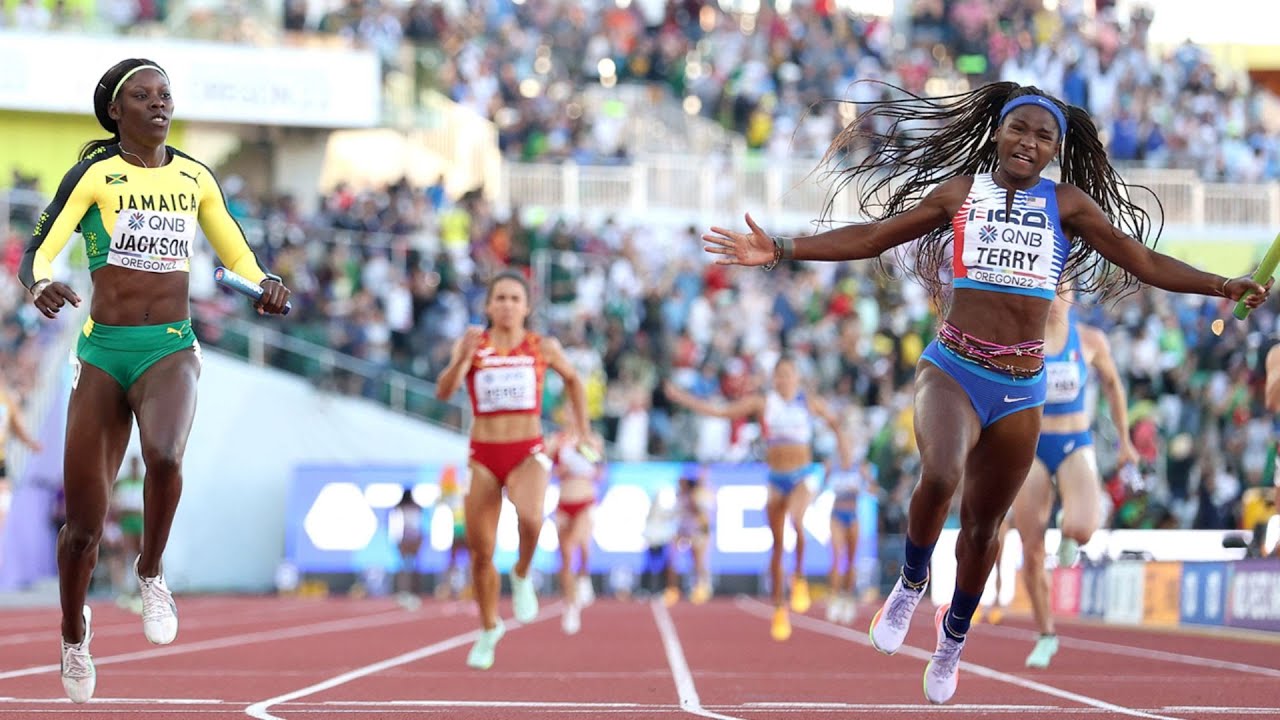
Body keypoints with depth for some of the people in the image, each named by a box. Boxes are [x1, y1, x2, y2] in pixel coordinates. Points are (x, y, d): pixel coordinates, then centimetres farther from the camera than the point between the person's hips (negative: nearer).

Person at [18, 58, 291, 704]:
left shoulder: (195, 178, 9)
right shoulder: (95, 175, -2)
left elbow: (238, 255, 15)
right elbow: (37, 251, -10)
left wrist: (267, 283, -8)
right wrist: (40, 285, -33)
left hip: (171, 348, 1)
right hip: (103, 352, -1)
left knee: (164, 456, -34)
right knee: (84, 524, 3)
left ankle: (151, 573, -6)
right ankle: (74, 633, 31)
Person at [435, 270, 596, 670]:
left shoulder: (543, 347, 1)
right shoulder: (473, 345, -2)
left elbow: (572, 379, 20)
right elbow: (444, 391, -16)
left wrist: (583, 427, 18)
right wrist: (463, 358, -32)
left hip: (528, 455, -1)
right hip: (484, 457, 1)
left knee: (530, 517, -34)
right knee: (481, 553, 5)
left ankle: (522, 575, -3)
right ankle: (489, 629, 29)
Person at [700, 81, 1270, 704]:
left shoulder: (1066, 203, 2)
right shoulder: (960, 192, 2)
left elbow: (1145, 261, 2)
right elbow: (871, 236, 6)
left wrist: (1222, 286, -7)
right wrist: (781, 251, 1)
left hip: (1021, 389, 2)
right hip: (952, 369, -2)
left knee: (983, 524, 12)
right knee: (940, 476, -31)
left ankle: (953, 636, 37)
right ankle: (911, 585, -4)